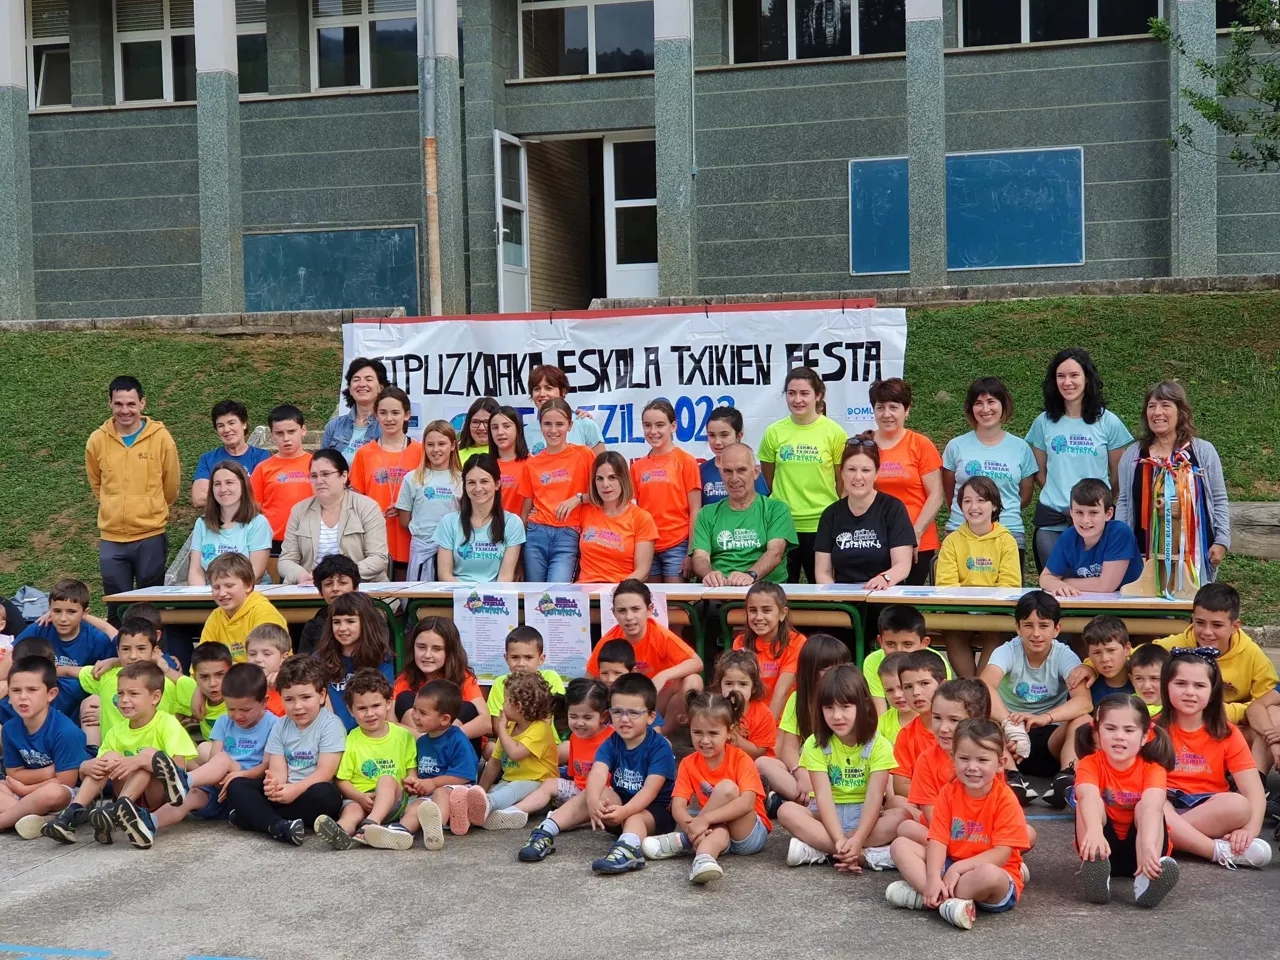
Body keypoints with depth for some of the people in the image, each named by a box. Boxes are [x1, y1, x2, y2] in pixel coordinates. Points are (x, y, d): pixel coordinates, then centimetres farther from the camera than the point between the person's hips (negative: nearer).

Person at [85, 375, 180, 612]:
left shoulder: (161, 438, -5)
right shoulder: (97, 440, 0)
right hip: (111, 539, 2)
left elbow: (171, 487, 7)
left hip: (150, 536, -2)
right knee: (116, 608, 7)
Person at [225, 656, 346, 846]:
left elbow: (325, 772, -16)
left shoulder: (331, 725, -9)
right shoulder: (280, 727, 7)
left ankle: (255, 817, -23)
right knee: (236, 786, -12)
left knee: (323, 794, -37)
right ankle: (278, 826, -37)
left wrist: (295, 790, -29)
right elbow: (278, 771, -3)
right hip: (285, 792, 5)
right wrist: (274, 784, -27)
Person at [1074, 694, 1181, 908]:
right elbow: (1088, 797, -36)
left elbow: (1152, 807, -35)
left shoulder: (1152, 768, -14)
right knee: (1092, 801, -24)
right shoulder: (1090, 764, -13)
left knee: (1144, 805, -26)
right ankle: (1094, 868, -41)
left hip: (1138, 850, 0)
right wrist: (1094, 833, -58)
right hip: (1105, 847, 0)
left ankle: (1145, 878, -43)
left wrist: (1148, 845, -56)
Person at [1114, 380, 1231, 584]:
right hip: (1147, 552, 1)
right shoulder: (1132, 455, 8)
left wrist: (1222, 541, -1)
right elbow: (1124, 502, 10)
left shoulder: (1203, 451, 5)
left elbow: (1219, 500, 7)